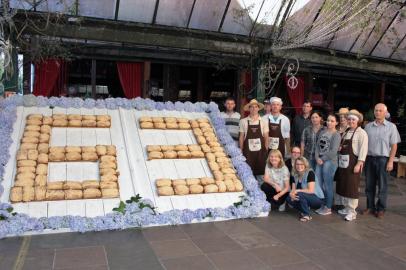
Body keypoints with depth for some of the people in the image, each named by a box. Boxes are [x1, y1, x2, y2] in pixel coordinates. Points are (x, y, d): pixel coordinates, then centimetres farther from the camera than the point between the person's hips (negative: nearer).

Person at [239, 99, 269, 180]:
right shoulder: (243, 121, 2)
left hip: (260, 150, 1)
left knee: (260, 172, 5)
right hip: (248, 150, -1)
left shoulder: (263, 121, 4)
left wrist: (266, 151, 1)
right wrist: (241, 151, 2)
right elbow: (241, 137, 6)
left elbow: (266, 137, 7)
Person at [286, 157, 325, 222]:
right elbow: (293, 189, -1)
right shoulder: (294, 175, 1)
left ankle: (307, 215, -11)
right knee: (289, 199, -14)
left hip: (317, 199, -6)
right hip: (305, 198, 6)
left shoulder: (310, 173, -19)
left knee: (299, 194, -31)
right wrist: (292, 194, -23)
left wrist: (297, 190, -20)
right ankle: (304, 211, 5)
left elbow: (311, 191, -25)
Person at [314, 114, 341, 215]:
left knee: (328, 185, -1)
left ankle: (328, 208, 10)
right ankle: (322, 205, 21)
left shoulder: (336, 135, -6)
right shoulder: (322, 132, 13)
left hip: (330, 161, -6)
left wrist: (323, 159, -9)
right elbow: (317, 146, 11)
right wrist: (317, 158, -3)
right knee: (318, 184, 8)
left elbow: (333, 151, -13)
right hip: (320, 161, 6)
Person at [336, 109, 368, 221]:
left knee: (352, 187, -3)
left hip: (353, 163, -7)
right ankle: (346, 207, 26)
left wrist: (359, 164, -20)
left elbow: (363, 149, -15)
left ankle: (352, 211, 7)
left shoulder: (361, 133, -8)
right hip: (343, 163, 7)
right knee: (342, 186, 12)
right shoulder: (346, 132, 14)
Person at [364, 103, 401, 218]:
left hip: (383, 159, -3)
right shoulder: (368, 126, 9)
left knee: (382, 186, 4)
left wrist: (390, 161, -8)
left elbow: (394, 145, -1)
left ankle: (381, 209, 15)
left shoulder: (391, 126, 1)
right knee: (369, 185, 8)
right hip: (369, 158, 3)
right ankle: (370, 207, 20)